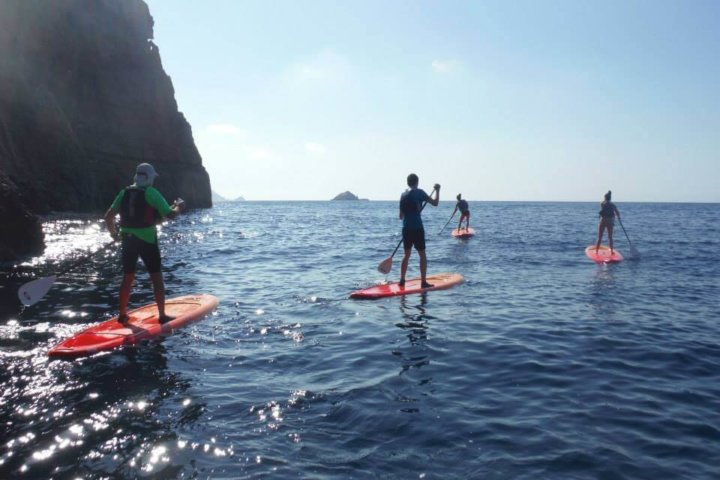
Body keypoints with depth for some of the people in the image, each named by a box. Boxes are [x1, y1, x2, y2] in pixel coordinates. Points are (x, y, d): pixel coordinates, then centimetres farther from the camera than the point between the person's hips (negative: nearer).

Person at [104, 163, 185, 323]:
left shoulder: (124, 193, 7)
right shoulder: (151, 193, -8)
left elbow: (108, 217, 9)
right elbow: (170, 215, -11)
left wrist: (115, 234, 22)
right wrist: (178, 207, 9)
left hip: (128, 240, 5)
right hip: (147, 240, -5)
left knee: (127, 278, 15)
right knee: (157, 278, 4)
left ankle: (122, 314, 21)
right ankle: (162, 315, 6)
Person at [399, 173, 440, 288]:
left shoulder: (403, 195, 11)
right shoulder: (419, 192, -7)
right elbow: (435, 203, -8)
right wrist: (437, 190, 5)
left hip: (406, 228, 6)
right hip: (417, 228, -6)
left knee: (407, 255, 15)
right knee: (422, 255, 2)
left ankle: (402, 280, 14)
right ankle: (423, 282, 1)